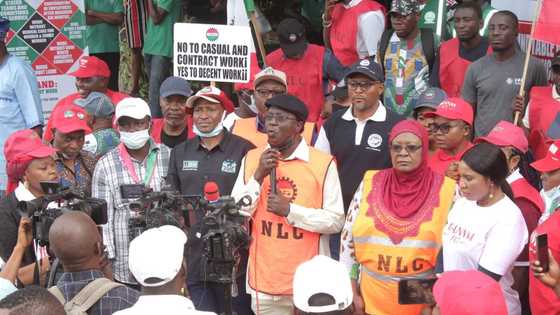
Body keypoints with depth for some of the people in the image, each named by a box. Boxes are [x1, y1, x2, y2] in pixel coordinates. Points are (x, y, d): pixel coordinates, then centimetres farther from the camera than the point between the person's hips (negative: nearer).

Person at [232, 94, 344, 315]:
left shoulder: (323, 163, -7)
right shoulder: (251, 159, 4)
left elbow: (335, 221, -8)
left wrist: (291, 210, -17)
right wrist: (258, 176, -11)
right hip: (264, 278, 2)